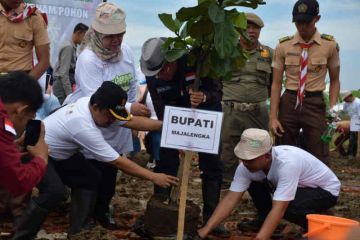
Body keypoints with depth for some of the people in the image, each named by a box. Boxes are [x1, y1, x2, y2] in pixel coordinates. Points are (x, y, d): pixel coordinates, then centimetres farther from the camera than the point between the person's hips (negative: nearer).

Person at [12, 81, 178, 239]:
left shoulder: (94, 104, -14)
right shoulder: (84, 127, -37)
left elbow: (133, 121, -8)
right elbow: (118, 162, -32)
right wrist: (153, 177, -28)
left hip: (58, 153, 10)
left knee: (91, 178, -1)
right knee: (55, 191, -29)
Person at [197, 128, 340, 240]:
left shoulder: (287, 163, -40)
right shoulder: (247, 166, -21)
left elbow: (279, 209, -43)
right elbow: (231, 199, -20)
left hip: (326, 189, -6)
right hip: (299, 186, 7)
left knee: (287, 208, -34)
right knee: (253, 183, -10)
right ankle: (267, 223, 9)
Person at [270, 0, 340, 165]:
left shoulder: (329, 45, -3)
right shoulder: (283, 46, -1)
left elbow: (334, 80, 7)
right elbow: (276, 84, 1)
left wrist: (332, 110, -6)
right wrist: (273, 117, -6)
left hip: (315, 103, -1)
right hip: (289, 103, 1)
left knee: (318, 158, 1)